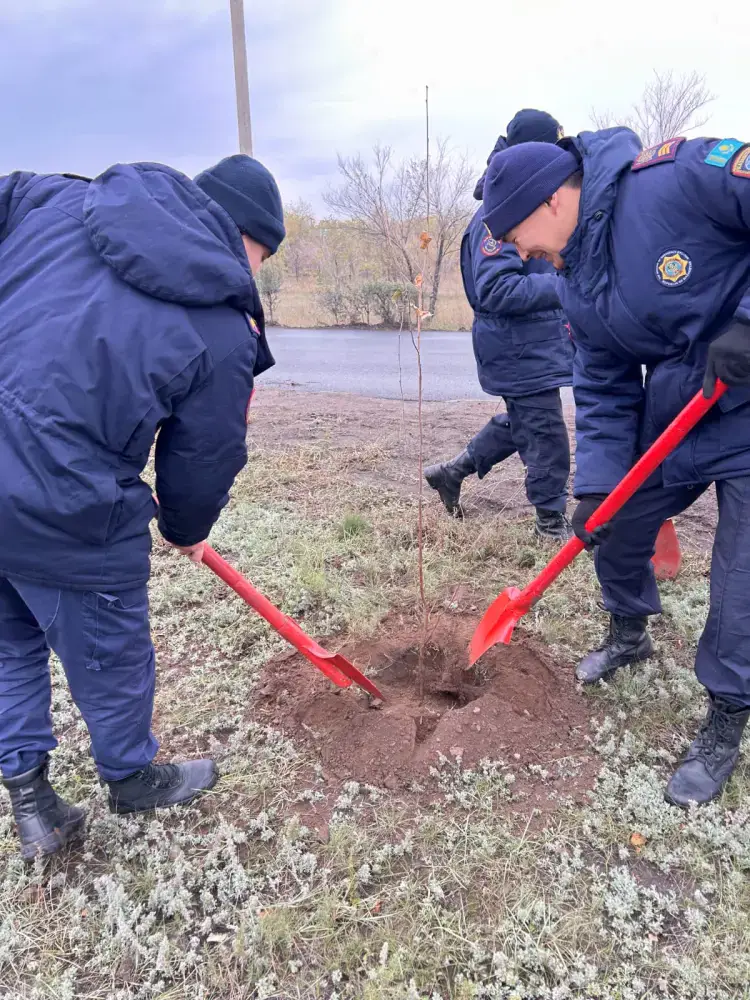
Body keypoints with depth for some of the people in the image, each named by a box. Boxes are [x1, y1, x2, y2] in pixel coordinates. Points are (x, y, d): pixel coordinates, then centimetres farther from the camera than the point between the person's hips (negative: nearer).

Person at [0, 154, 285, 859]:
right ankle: (132, 780, 48)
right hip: (65, 510, -5)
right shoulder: (226, 331, -8)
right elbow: (205, 459, 1)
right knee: (111, 656, 20)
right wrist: (186, 530, 20)